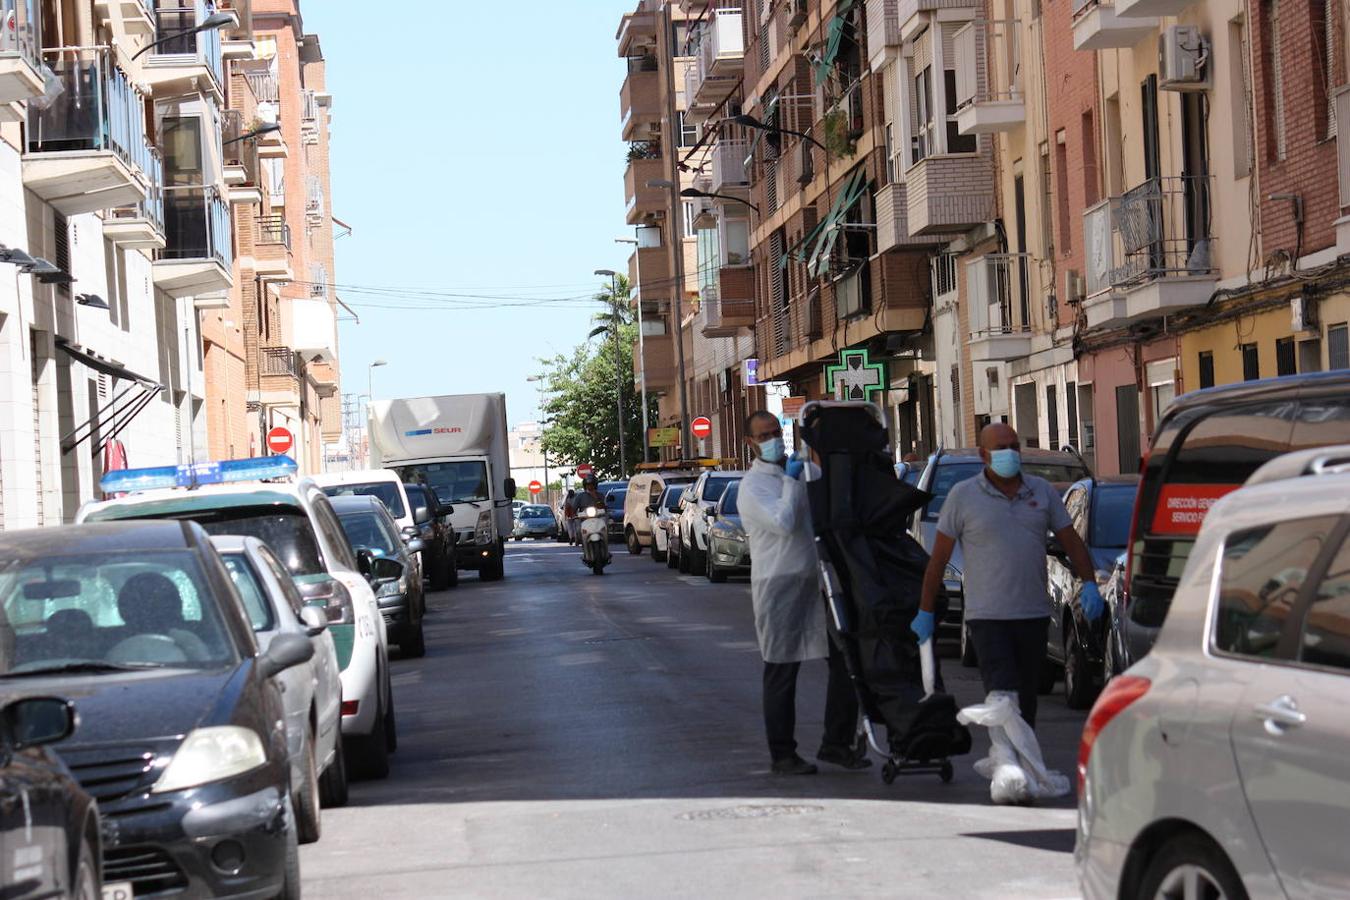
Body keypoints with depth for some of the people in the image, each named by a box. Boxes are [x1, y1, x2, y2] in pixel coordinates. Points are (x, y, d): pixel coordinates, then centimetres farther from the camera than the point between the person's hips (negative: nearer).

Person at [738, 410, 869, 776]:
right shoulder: (753, 485, -7)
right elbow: (784, 522, -23)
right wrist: (792, 482, -13)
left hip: (818, 580, 7)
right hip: (779, 587, -7)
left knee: (846, 662, 4)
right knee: (782, 673, 1)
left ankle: (837, 743, 14)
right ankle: (782, 756, 8)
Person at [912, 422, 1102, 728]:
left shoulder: (1042, 491, 9)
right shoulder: (963, 496, -1)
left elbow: (1072, 542, 12)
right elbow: (938, 558, 2)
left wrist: (1089, 584, -4)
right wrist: (925, 613, 3)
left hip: (1034, 614, 4)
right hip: (988, 618, -4)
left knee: (1027, 702, 10)